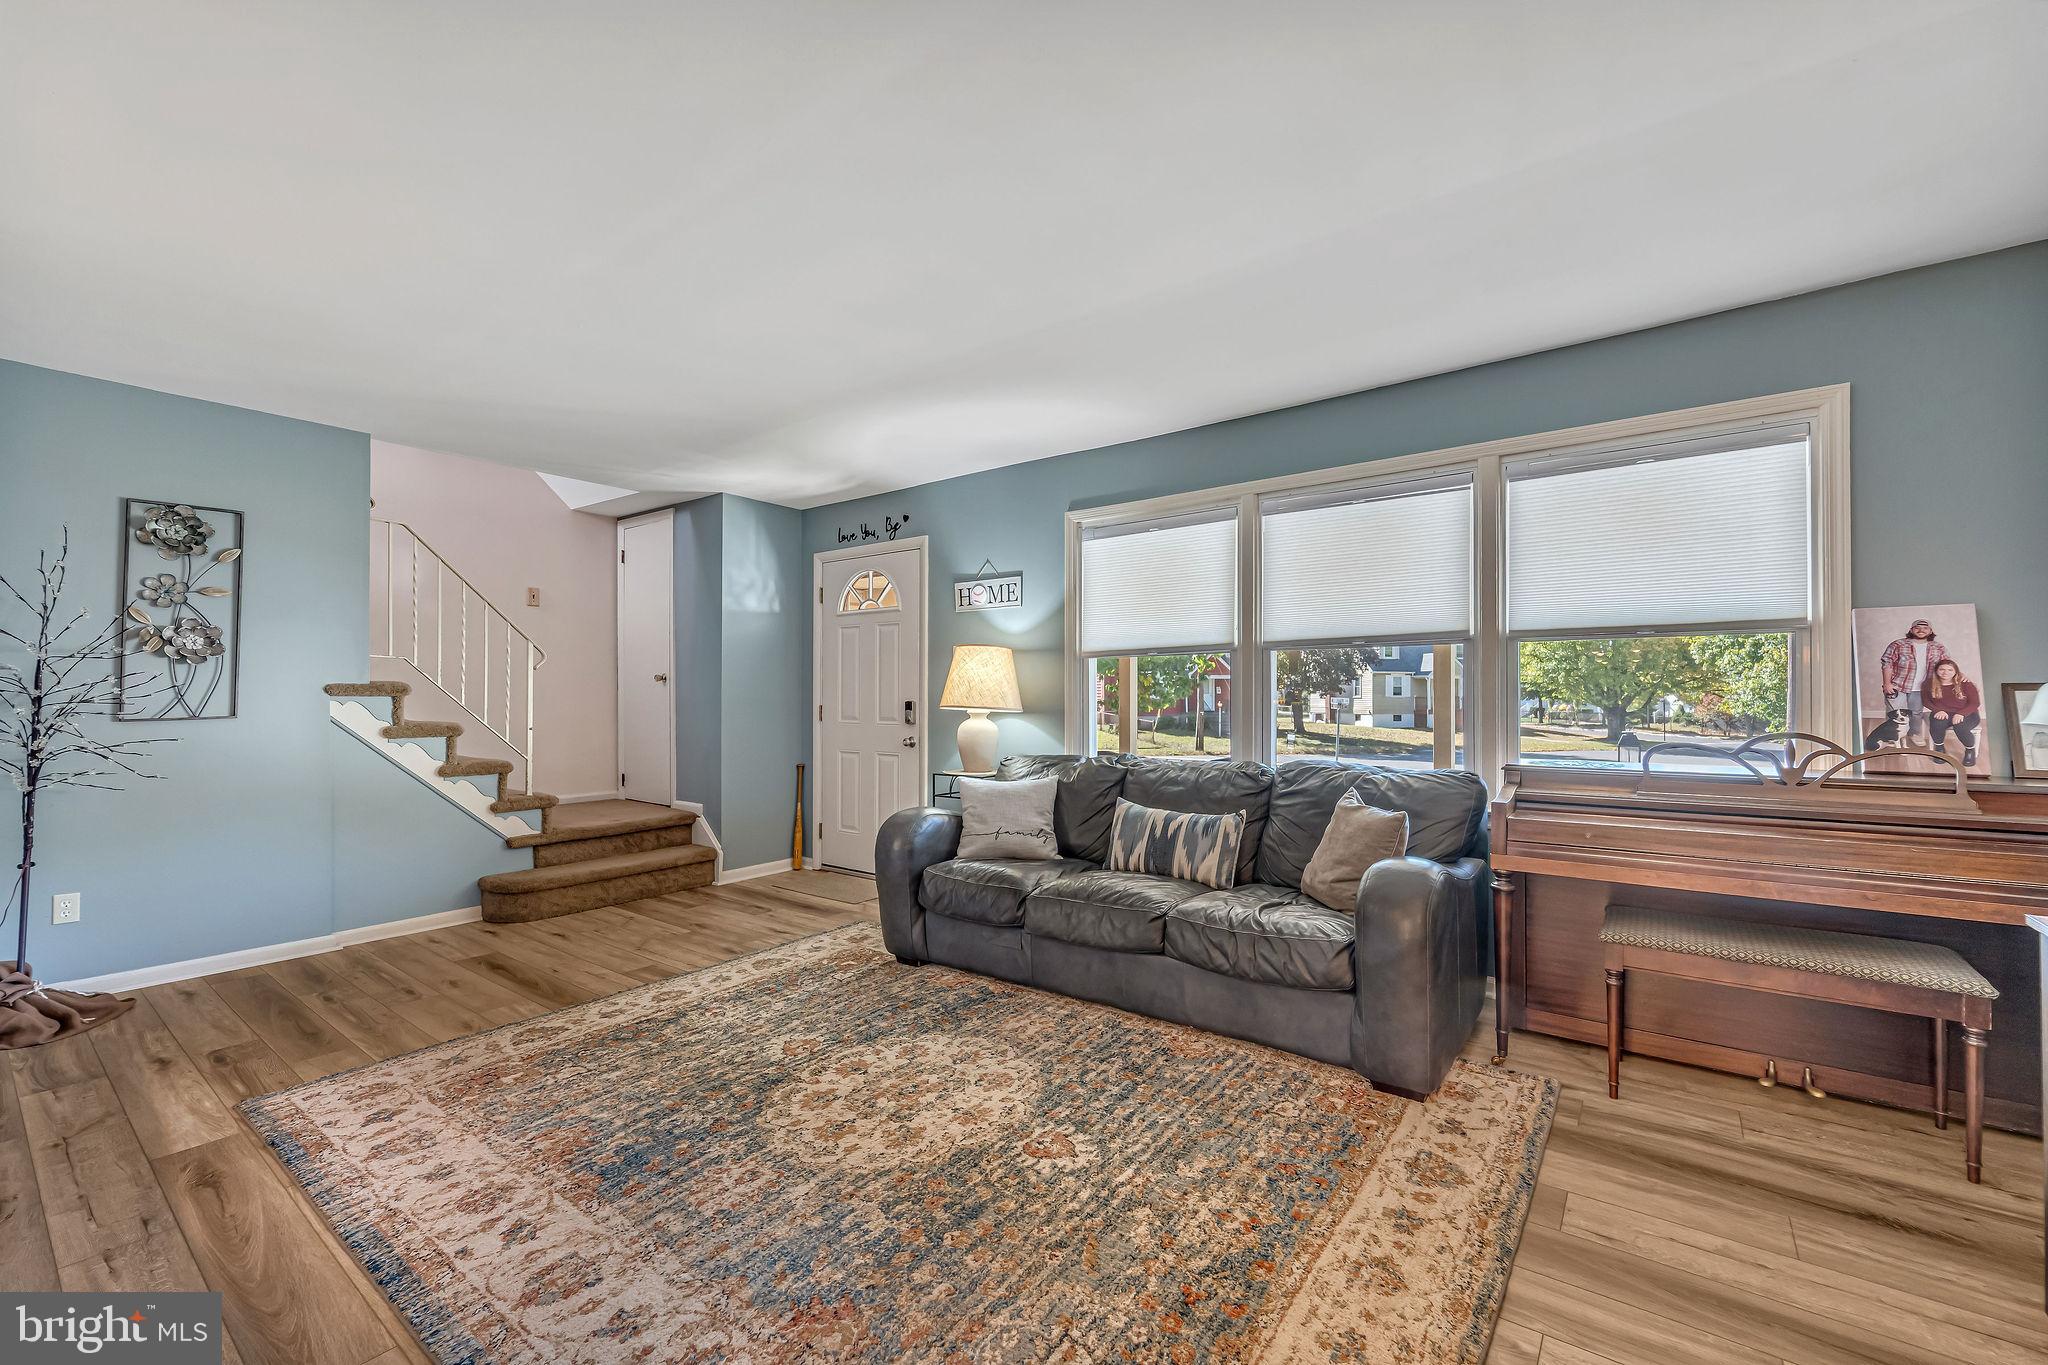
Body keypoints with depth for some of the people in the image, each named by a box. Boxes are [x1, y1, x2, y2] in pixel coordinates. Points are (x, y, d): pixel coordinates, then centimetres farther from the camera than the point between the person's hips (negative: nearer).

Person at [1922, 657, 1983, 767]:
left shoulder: (1965, 684, -7)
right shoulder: (1929, 684, -2)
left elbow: (1975, 703, -6)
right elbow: (1925, 701, 4)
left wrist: (1961, 714, -24)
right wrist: (1938, 710, -15)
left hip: (1966, 714, -1)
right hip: (1942, 713, 1)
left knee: (1960, 726, -34)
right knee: (1937, 723, -36)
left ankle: (1970, 750, -2)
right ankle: (1938, 747, -7)